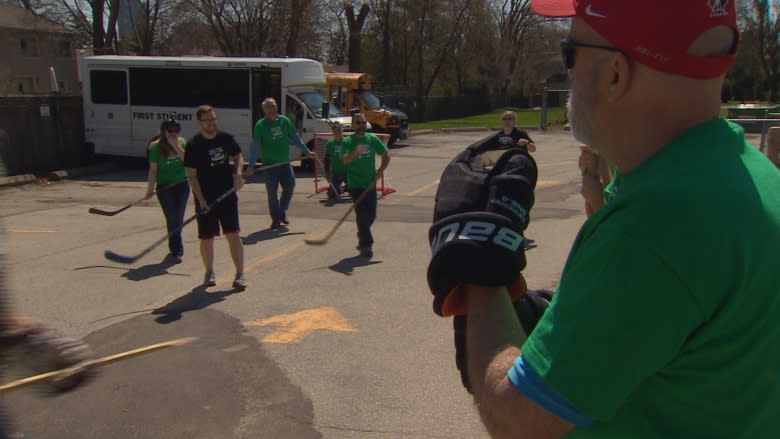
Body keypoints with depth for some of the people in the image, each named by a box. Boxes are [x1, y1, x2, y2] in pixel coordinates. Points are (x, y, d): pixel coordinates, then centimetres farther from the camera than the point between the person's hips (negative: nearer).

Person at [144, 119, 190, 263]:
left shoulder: (182, 143, 2)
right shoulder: (157, 147, -7)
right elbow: (153, 170, -7)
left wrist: (176, 146, -20)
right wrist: (150, 189, -8)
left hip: (182, 185, 3)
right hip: (164, 186, -3)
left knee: (179, 219, 8)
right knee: (172, 219, -6)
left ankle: (174, 248, 23)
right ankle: (176, 251, 1)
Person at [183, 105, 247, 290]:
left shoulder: (226, 138, 1)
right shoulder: (194, 145, -8)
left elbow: (238, 157, 16)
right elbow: (191, 175, -8)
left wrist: (238, 174, -4)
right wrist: (201, 200, -16)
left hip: (227, 195, 2)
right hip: (205, 199, -1)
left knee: (233, 234, -3)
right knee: (206, 238, 7)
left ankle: (240, 274, 1)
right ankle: (209, 272, 27)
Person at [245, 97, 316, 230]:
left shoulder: (285, 120, 4)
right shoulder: (260, 125, -7)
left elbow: (295, 137, 13)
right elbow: (255, 146, -10)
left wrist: (307, 152, 12)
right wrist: (251, 165, -18)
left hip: (285, 163, 4)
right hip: (270, 164, -3)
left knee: (290, 186, 6)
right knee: (272, 193, 1)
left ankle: (282, 212, 27)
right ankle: (276, 219, 13)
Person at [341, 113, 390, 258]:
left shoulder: (373, 139, 5)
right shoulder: (348, 141, -6)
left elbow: (386, 156, 11)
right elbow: (345, 160, -22)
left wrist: (380, 171, -3)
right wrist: (355, 153, -41)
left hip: (370, 184, 4)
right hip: (355, 185, -4)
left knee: (371, 215, 10)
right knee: (362, 214, -8)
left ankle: (362, 238, 35)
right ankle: (366, 245, -1)